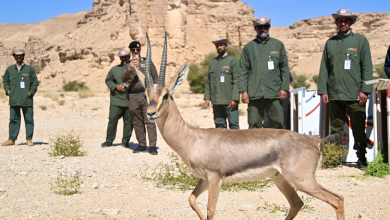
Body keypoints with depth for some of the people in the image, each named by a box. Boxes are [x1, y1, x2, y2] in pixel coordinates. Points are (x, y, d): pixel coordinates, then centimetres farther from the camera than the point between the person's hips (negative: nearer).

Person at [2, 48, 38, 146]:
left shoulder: (29, 69, 5)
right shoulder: (9, 69, 11)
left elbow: (35, 82, 6)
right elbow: (5, 80, 20)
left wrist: (31, 92, -5)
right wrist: (7, 90, 5)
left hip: (27, 100, -2)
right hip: (14, 100, 2)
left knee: (29, 120, 1)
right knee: (13, 120, 5)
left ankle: (29, 139, 8)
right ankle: (11, 139, 10)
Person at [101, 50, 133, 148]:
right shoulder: (114, 69, 12)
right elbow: (108, 80, 15)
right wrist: (115, 86, -4)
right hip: (116, 100, 0)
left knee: (128, 121, 5)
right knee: (112, 120, -3)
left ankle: (125, 140, 18)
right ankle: (109, 140, 9)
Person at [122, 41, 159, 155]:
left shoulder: (147, 62, 14)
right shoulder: (127, 66, 16)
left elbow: (156, 77, 13)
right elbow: (124, 79, -3)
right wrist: (130, 69, -20)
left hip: (146, 94, -2)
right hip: (133, 97, 2)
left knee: (149, 120, -9)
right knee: (137, 122, 6)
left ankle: (152, 146, -10)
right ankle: (142, 144, 15)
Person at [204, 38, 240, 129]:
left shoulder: (233, 61, 2)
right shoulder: (212, 62, 18)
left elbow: (236, 82, -5)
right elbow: (208, 82, 18)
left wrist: (234, 99, -13)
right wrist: (207, 97, 8)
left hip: (229, 101, -5)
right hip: (216, 101, 5)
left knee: (233, 124, -5)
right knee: (219, 124, 7)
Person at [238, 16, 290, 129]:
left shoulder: (278, 45, 12)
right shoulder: (248, 47, 11)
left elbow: (284, 68, 11)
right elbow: (242, 71, 8)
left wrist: (284, 88, 2)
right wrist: (243, 91, -2)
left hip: (274, 93, 0)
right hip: (254, 94, 0)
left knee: (278, 123, -2)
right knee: (254, 125, 1)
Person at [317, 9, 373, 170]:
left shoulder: (360, 41, 6)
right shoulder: (330, 43, 14)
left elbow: (367, 67, 1)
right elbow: (324, 69, 13)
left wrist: (364, 90, -7)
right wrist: (323, 90, 5)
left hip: (355, 95, -2)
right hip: (334, 94, 3)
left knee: (359, 129, 1)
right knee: (336, 128, 5)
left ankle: (361, 158, 11)